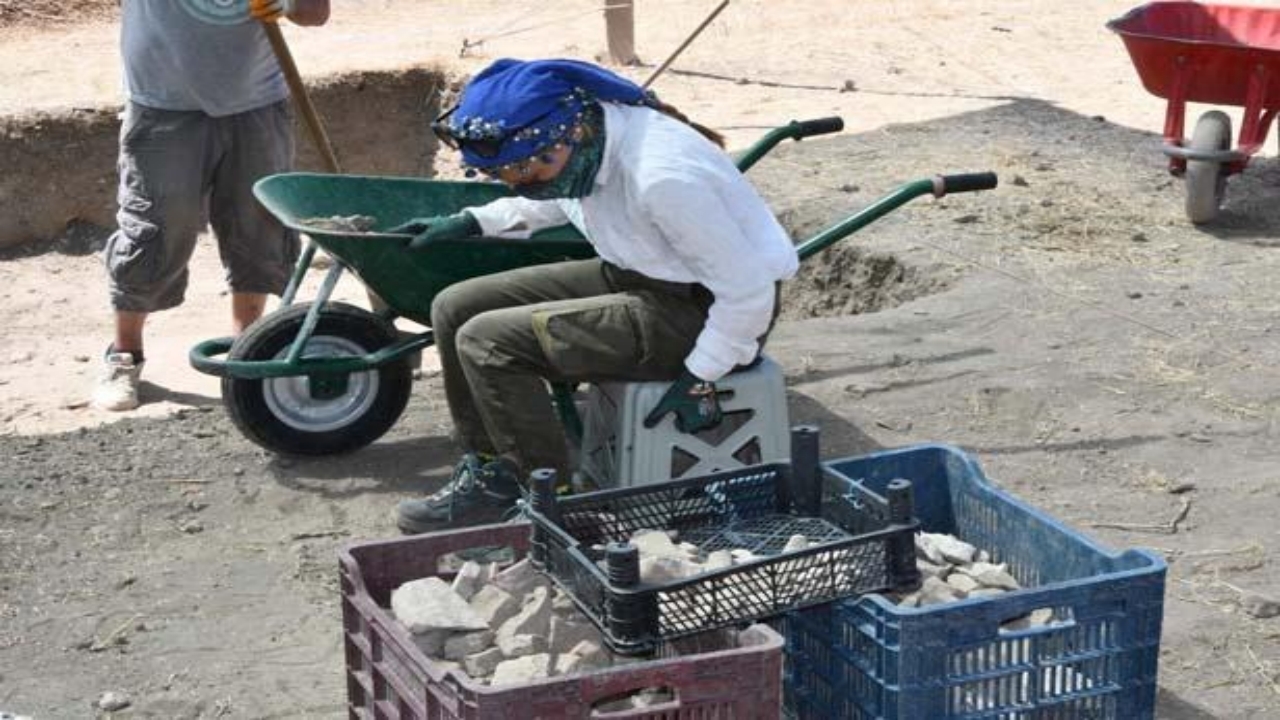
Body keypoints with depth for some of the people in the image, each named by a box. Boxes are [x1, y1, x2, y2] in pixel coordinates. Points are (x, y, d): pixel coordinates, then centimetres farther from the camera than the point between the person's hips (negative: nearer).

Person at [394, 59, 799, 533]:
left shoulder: (662, 178, -33)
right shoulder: (579, 143, -6)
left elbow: (747, 287, -25)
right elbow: (560, 202, 21)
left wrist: (700, 378, -17)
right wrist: (471, 223, 13)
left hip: (697, 311, -9)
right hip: (631, 275, 9)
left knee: (487, 341, -18)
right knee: (456, 308, 3)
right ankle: (490, 470, 14)